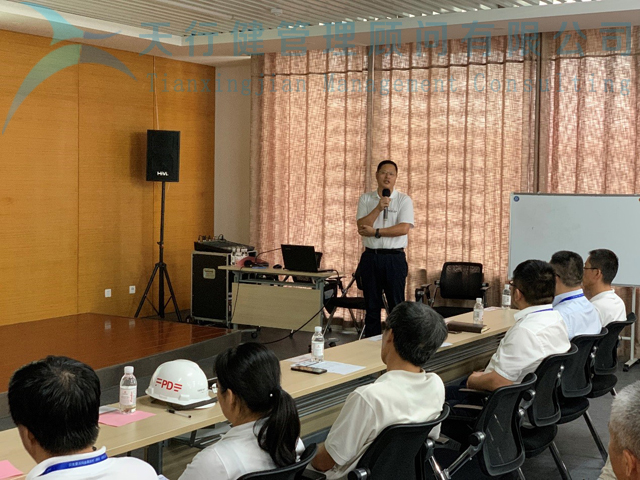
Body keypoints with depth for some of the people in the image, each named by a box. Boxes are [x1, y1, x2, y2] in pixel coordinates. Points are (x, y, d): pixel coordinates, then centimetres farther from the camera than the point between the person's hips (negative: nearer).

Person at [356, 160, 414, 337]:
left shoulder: (404, 200, 0)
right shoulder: (366, 199, 7)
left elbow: (403, 228, -13)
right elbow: (362, 226, -6)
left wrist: (375, 232, -11)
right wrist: (379, 208, -16)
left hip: (394, 258, -2)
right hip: (370, 257, 3)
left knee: (396, 305, 1)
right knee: (372, 306, 9)